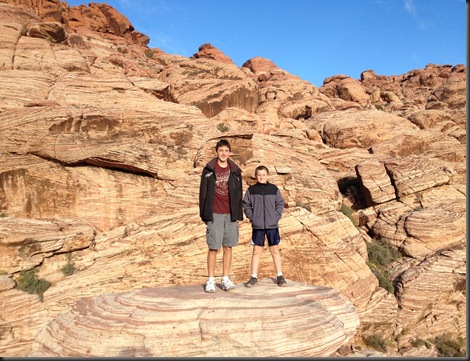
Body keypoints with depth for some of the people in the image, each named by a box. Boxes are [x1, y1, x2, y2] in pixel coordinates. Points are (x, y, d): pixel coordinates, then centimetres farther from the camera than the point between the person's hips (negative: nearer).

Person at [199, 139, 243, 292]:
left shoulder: (235, 171, 9)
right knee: (213, 248, -1)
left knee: (228, 247, 6)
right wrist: (203, 214, 0)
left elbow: (239, 194, 10)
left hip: (231, 215, 2)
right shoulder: (208, 170, 3)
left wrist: (240, 215, 6)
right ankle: (211, 280, 9)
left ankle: (226, 279, 15)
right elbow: (203, 193, 3)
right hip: (214, 215, -2)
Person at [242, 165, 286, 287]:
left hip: (272, 225, 0)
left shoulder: (274, 189, 3)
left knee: (275, 251, 7)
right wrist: (251, 217, -3)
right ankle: (254, 277, 14)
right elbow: (246, 205, 8)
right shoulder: (251, 190, 2)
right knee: (256, 251, 6)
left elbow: (280, 204, 7)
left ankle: (280, 276, 17)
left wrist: (277, 217, -4)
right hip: (257, 226, 0)